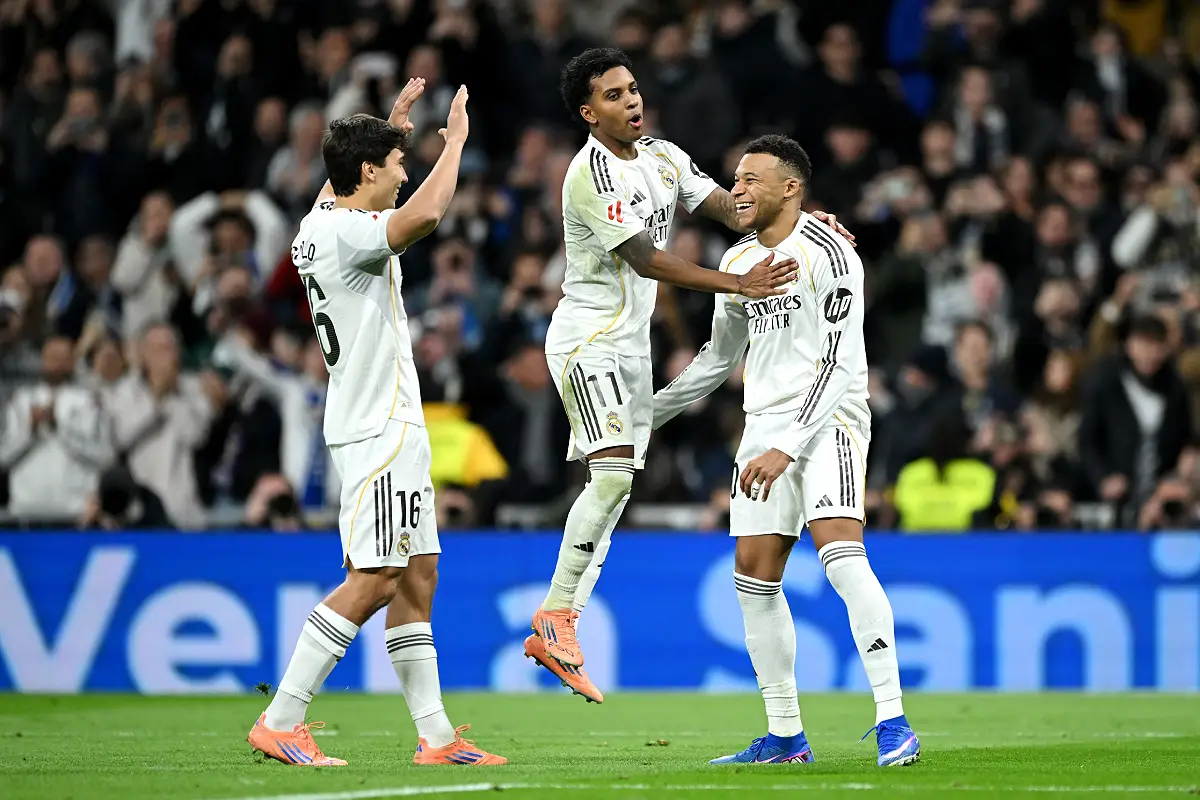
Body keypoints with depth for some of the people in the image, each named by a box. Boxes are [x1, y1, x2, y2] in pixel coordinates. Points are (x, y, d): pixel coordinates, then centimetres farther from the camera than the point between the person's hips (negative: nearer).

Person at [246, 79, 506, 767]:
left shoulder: (322, 219, 12)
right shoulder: (348, 233, -16)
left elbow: (339, 180, 38)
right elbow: (425, 214, -35)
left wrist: (392, 125, 38)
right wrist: (456, 138, -20)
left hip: (391, 426, 11)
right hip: (379, 429, -11)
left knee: (418, 575, 9)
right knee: (374, 579, -13)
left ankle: (436, 735, 10)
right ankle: (280, 722, -14)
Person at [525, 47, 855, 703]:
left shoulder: (663, 157, 9)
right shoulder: (593, 175, -18)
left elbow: (729, 207, 6)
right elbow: (646, 260, -23)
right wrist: (740, 284, -29)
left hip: (631, 342, 9)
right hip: (587, 339, -9)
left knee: (614, 487, 6)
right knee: (612, 473, -22)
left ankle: (554, 635, 7)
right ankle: (555, 617, -17)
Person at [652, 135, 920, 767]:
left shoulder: (825, 253, -12)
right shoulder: (738, 262, 13)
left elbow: (839, 365, -18)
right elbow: (720, 356, 27)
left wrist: (788, 448, -24)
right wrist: (647, 414, 27)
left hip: (827, 420, -8)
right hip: (765, 425, 8)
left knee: (841, 554, -24)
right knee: (754, 576, 4)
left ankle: (892, 722, -25)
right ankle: (785, 736, 13)